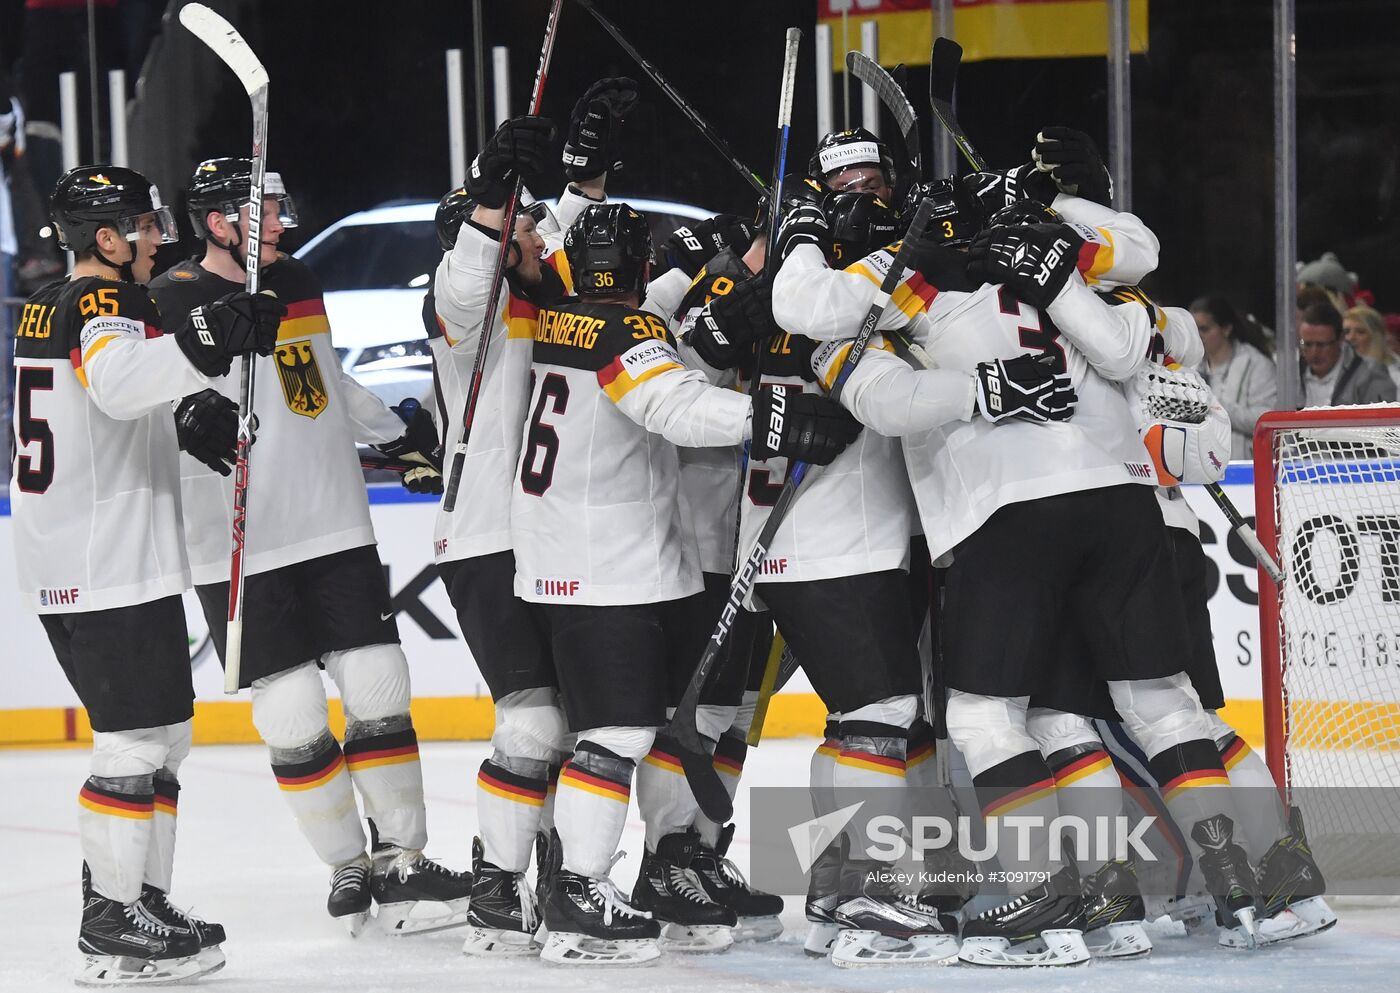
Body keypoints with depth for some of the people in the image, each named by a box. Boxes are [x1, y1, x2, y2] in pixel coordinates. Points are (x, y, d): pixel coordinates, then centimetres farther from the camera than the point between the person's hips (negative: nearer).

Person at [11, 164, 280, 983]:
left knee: (161, 737, 16)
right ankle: (113, 925, -6)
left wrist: (199, 414, 16)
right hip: (110, 568, -10)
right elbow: (119, 380, -38)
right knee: (140, 742, -7)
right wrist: (204, 343, -48)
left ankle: (138, 897, 20)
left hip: (67, 569, 10)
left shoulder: (52, 304, 16)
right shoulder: (105, 307, -15)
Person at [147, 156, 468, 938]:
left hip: (335, 528, 6)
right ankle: (349, 867, 11)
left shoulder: (298, 283, 11)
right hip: (239, 551, -6)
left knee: (380, 696, 2)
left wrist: (400, 434, 29)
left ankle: (403, 862, 8)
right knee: (293, 720, -2)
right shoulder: (174, 304, -10)